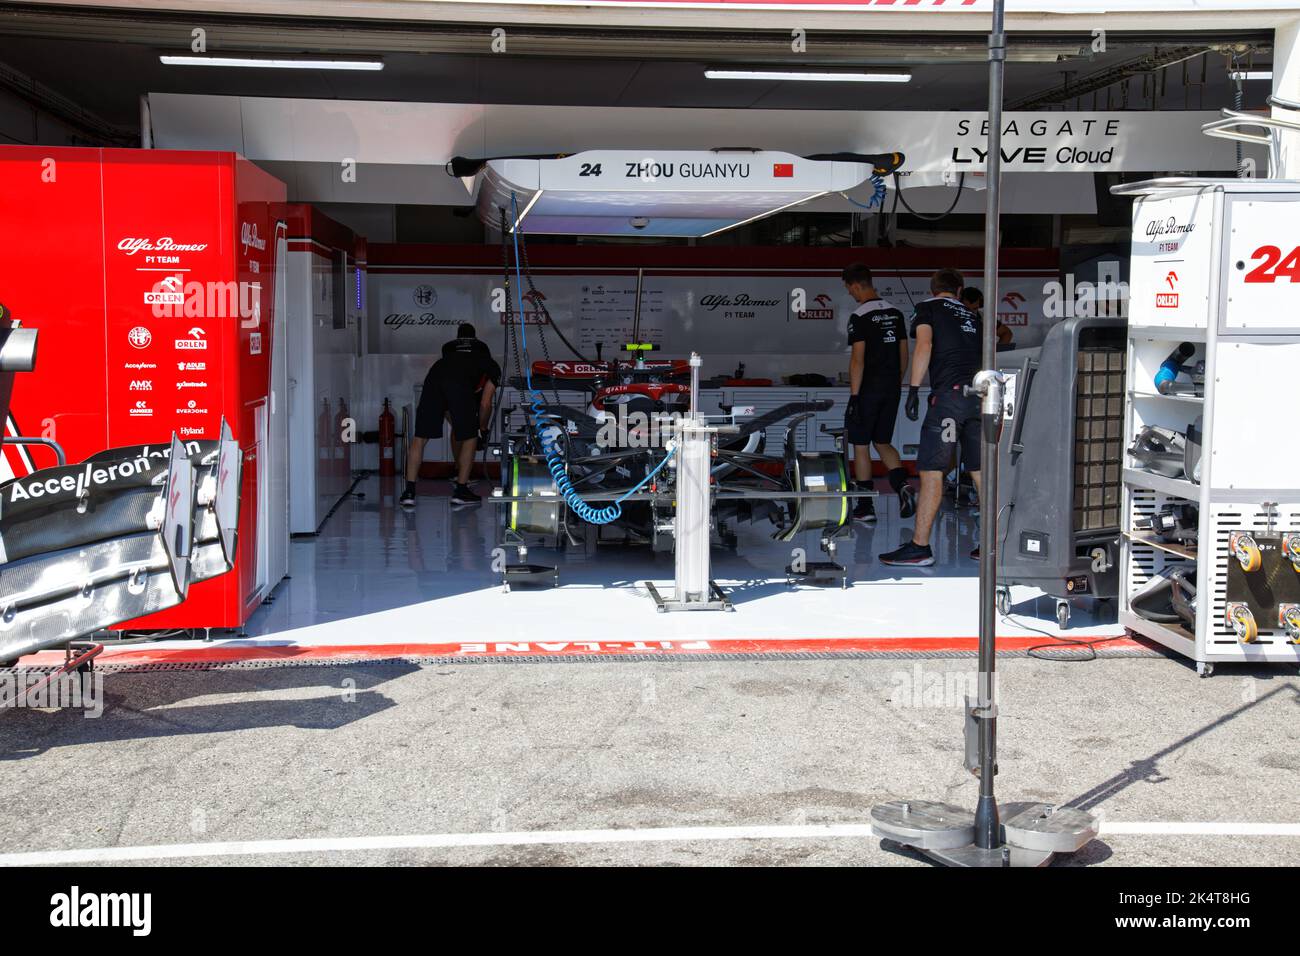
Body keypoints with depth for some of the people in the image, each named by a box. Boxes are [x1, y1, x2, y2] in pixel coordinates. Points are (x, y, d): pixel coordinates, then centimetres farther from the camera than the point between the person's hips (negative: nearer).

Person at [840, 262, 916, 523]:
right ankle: (903, 486, -7)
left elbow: (858, 360, -17)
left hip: (868, 389, -6)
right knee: (882, 443, 16)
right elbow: (904, 355, 12)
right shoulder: (896, 314, 9)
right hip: (892, 389, 6)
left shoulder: (859, 317, -13)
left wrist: (854, 397, -16)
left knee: (860, 445, 4)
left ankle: (865, 507, 6)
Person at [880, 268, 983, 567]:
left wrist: (913, 390, -10)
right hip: (981, 395, 6)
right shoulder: (973, 316, 25)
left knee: (931, 471, -6)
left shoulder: (927, 307, 9)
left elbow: (924, 346, -7)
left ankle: (920, 546, -9)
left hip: (949, 393, -6)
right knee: (981, 472, 10)